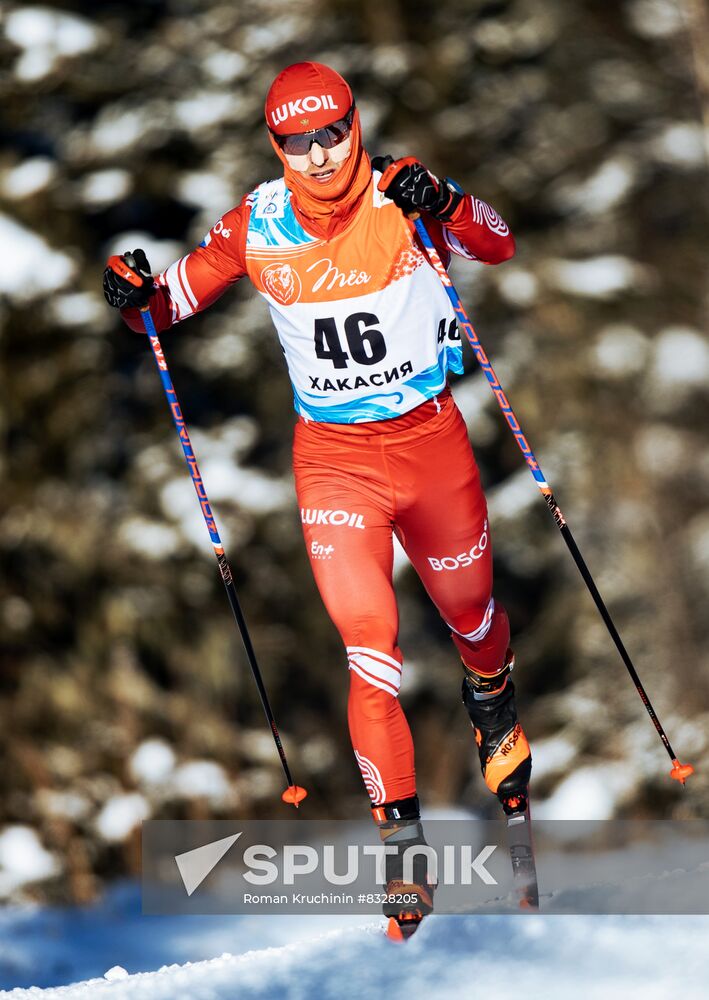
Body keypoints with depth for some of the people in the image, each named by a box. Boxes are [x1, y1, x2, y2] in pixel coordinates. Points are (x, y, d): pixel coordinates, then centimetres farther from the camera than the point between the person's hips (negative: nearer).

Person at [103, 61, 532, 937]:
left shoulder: (399, 198, -12)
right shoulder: (256, 226, -7)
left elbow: (498, 247, -19)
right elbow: (178, 297, 1)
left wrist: (443, 206, -38)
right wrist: (138, 296, -22)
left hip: (429, 438, 0)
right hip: (331, 457, 0)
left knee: (470, 612, 19)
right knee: (368, 646, -12)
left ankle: (493, 709, 54)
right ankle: (399, 833, -6)